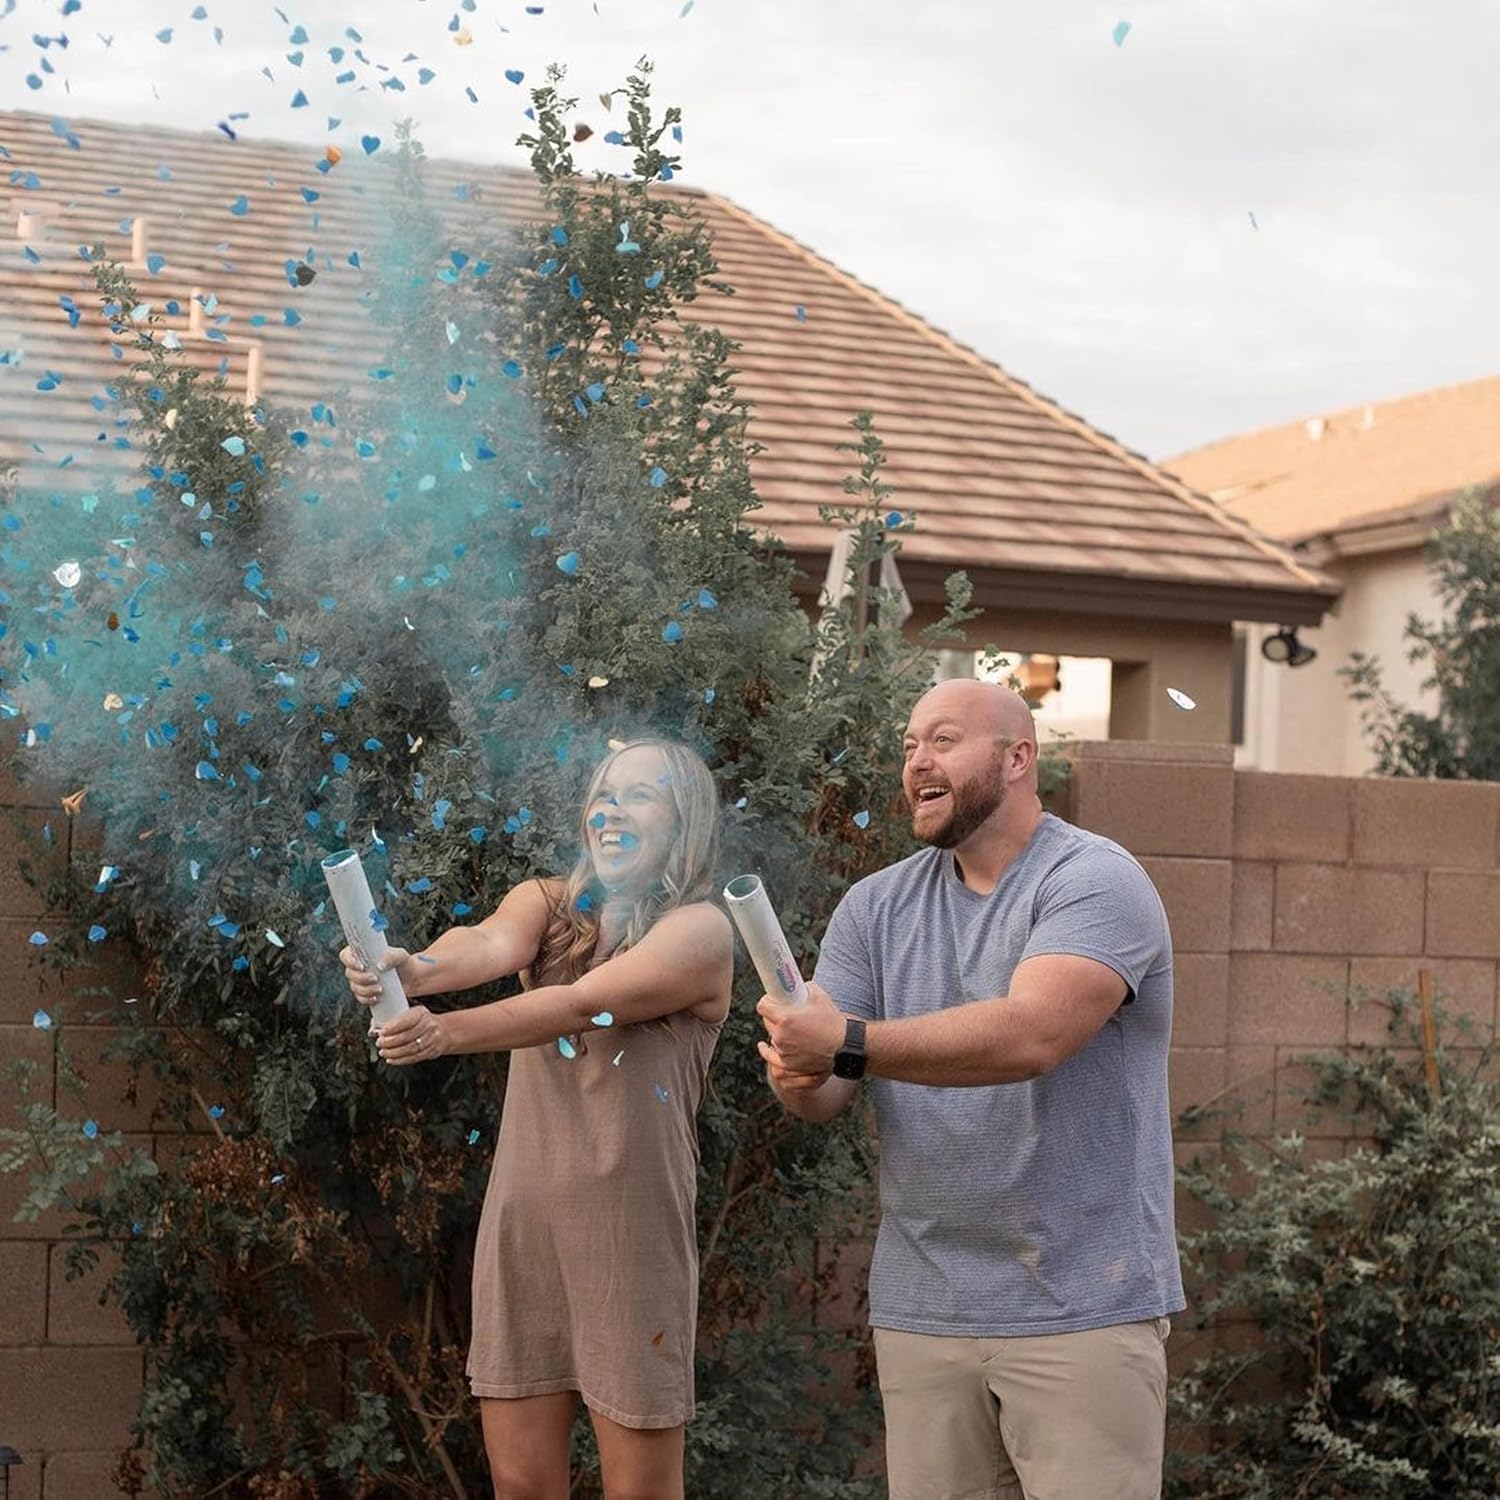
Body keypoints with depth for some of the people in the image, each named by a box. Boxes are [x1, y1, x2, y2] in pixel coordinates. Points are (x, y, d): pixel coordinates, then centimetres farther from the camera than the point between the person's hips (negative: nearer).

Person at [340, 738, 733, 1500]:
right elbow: (491, 943, -13)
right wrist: (414, 968, -36)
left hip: (630, 1227, -4)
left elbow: (584, 1005, -21)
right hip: (521, 1219, 4)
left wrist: (448, 1032, -36)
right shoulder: (548, 903, 10)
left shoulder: (701, 930, -5)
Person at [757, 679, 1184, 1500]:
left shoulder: (1093, 881, -10)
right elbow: (822, 1094, 3)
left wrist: (849, 1046, -32)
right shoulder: (876, 906, 9)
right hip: (920, 1308, 5)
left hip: (1082, 1307, -5)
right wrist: (798, 1074, -21)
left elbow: (1029, 1035, -26)